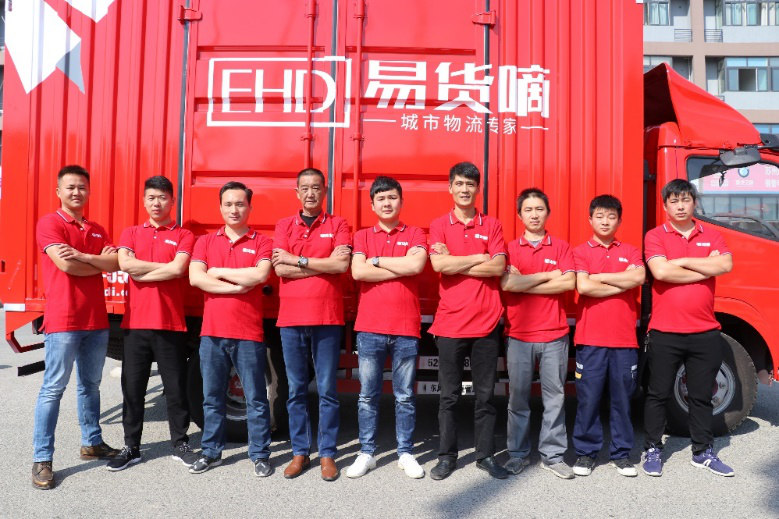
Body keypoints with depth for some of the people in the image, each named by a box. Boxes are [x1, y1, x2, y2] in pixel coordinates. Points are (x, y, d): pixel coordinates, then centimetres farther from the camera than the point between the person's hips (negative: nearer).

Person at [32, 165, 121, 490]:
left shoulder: (97, 230, 15)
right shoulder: (49, 224, -4)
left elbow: (115, 263, 1)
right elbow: (66, 265, -17)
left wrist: (83, 256, -15)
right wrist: (101, 262, -1)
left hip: (96, 320, 6)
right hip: (63, 320, -6)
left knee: (90, 385, 15)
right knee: (53, 388, -2)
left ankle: (92, 443, 27)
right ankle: (41, 459, 5)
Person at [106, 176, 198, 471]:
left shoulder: (184, 236, 3)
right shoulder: (130, 233, 12)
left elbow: (178, 269, -14)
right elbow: (125, 263, -7)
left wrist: (140, 273, -7)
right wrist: (165, 266, -9)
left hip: (171, 324, -2)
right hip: (135, 323, 3)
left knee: (176, 387, 6)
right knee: (132, 388, 9)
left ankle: (180, 444, 19)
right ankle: (131, 447, 22)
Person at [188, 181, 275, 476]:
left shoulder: (262, 242, 2)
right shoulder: (205, 241, 10)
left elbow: (260, 275, -16)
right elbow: (195, 278, -5)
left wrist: (219, 271, -6)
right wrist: (237, 287, -12)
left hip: (248, 333, -3)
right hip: (211, 332, 3)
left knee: (255, 398, 4)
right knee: (212, 397, 13)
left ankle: (260, 455, 16)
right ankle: (211, 452, 27)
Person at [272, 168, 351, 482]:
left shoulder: (337, 225, 5)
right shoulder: (284, 226, 10)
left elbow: (341, 265, -11)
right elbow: (280, 269, -3)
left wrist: (297, 260, -8)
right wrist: (323, 263, -7)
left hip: (327, 318, -2)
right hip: (290, 318, 2)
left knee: (327, 390, 4)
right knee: (296, 390, 9)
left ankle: (327, 453, 15)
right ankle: (300, 452, 21)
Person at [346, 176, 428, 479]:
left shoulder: (415, 235, 7)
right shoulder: (362, 236, 8)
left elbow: (416, 265, -14)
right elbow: (358, 272, -10)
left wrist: (377, 261, -5)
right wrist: (401, 269, -8)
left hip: (406, 328, 0)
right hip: (369, 327, 1)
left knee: (405, 396, 8)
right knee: (368, 395, 7)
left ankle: (405, 453, 21)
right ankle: (366, 453, 20)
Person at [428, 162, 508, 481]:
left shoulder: (492, 225, 7)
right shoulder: (439, 225, 4)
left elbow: (498, 267, -8)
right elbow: (438, 264, -12)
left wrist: (454, 263, -9)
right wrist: (479, 257, -7)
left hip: (486, 322, 1)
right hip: (450, 322, -1)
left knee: (485, 394, 9)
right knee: (449, 395, 8)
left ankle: (486, 455, 22)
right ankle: (446, 456, 20)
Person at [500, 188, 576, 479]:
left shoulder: (561, 247, 7)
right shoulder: (510, 248, 6)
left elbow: (569, 283, -9)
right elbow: (506, 283, -11)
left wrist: (523, 283, -9)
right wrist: (548, 275, -7)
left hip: (554, 335, 0)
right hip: (519, 335, 0)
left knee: (554, 397, 6)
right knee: (518, 397, 7)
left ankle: (552, 455, 18)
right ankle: (517, 453, 20)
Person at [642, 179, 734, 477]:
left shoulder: (712, 236, 8)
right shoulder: (655, 236, -1)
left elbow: (725, 265, -11)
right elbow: (660, 271, -18)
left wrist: (681, 261, -11)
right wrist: (706, 268, -8)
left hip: (705, 332, 3)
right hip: (665, 333, -3)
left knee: (701, 395, 14)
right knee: (659, 394, 7)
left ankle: (703, 452, 27)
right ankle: (652, 450, 20)